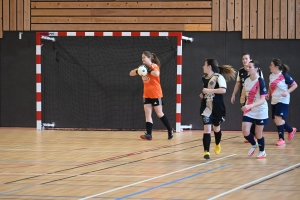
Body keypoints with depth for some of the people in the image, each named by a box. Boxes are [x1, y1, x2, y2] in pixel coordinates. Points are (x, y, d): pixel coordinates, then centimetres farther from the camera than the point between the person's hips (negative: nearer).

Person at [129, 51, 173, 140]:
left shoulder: (154, 66, -12)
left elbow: (157, 74, -35)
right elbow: (131, 73, 8)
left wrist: (148, 70, -26)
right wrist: (138, 71, -11)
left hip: (156, 94, -7)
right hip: (146, 95, 7)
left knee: (159, 114, 2)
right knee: (147, 114, -2)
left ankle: (170, 130, 19)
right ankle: (149, 134, -5)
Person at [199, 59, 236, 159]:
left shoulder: (218, 77, -13)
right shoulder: (204, 78, 8)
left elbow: (223, 90, -27)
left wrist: (209, 90, -28)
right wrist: (202, 94, 9)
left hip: (217, 108, -4)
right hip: (206, 107, 4)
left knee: (216, 127, 17)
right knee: (207, 129, -9)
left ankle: (217, 144, 46)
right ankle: (206, 152, -10)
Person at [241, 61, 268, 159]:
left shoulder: (260, 81, -19)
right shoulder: (246, 81, 2)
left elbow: (262, 100, -24)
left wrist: (250, 105, -36)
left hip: (260, 111, -5)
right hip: (249, 111, 5)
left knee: (258, 134, 2)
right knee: (245, 132, -7)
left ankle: (262, 151, 27)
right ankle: (254, 144, 23)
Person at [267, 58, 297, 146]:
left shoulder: (284, 75, -13)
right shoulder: (271, 76, 7)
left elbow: (295, 85, -9)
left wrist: (287, 92, -22)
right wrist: (268, 94, 8)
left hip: (282, 100, -8)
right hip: (274, 101, 8)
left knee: (278, 118, -17)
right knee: (276, 120, 10)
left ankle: (281, 139, -8)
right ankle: (291, 130, 34)